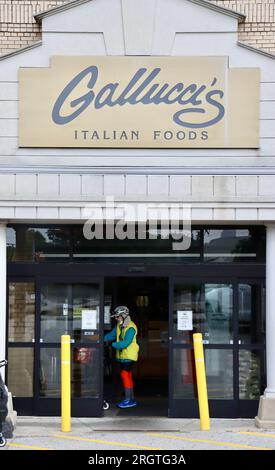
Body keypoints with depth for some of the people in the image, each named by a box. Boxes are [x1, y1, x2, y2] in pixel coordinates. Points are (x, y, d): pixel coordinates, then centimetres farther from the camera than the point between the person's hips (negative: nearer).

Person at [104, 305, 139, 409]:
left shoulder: (131, 328, -18)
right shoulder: (119, 326, 11)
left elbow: (126, 342, -24)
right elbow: (111, 335, 13)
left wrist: (113, 345, -22)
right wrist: (102, 339, -2)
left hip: (128, 355, -9)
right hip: (122, 355, 9)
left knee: (125, 375, -12)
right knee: (128, 377, 13)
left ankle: (128, 400, -9)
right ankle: (132, 399, 20)